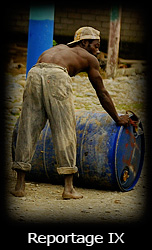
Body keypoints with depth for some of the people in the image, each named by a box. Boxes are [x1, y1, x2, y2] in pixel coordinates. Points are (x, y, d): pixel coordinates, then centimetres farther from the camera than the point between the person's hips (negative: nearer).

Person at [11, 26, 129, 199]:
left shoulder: (57, 48, 40)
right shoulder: (89, 58, 26)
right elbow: (102, 94, 30)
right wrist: (118, 119, 41)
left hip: (34, 74, 5)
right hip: (56, 77, -5)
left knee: (27, 130, 10)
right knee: (65, 132, 3)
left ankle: (19, 186, 12)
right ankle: (68, 189, 3)